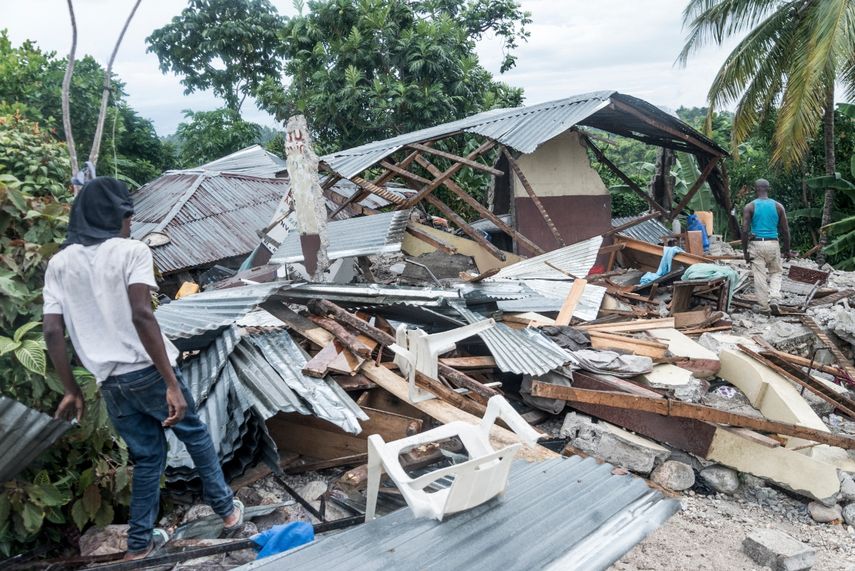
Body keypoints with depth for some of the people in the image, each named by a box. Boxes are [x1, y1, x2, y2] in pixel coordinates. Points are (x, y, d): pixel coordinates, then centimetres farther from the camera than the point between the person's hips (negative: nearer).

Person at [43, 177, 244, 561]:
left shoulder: (59, 263, 7)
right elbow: (141, 316, -21)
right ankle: (227, 510, 27)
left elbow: (52, 332, 1)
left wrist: (71, 390, 10)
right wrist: (172, 383, -22)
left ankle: (139, 544, 24)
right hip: (148, 372, -4)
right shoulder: (131, 251, -8)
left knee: (147, 458, 20)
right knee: (195, 435, 17)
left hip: (110, 383, 4)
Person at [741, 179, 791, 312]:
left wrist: (745, 251, -2)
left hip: (756, 244, -2)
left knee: (759, 276, 4)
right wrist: (787, 250, 13)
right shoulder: (778, 206, 3)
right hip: (772, 243, 2)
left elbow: (745, 231, -9)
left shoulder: (750, 207, -3)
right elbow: (785, 230, 4)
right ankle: (774, 294, -3)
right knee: (776, 271, 21)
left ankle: (764, 306, 9)